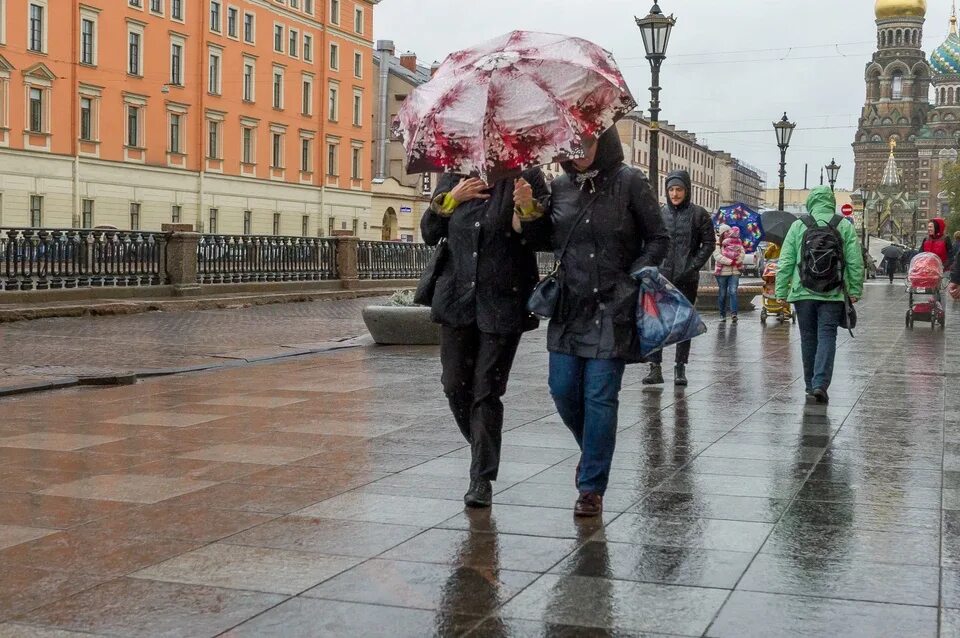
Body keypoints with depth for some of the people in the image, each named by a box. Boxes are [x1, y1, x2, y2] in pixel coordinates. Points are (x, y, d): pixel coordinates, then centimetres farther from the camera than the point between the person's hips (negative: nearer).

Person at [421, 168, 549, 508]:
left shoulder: (526, 179, -4)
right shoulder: (454, 179, 8)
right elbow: (429, 234, 10)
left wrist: (530, 210, -23)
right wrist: (450, 199, -5)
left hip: (503, 304, -4)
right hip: (458, 298, 4)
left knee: (487, 391, -1)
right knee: (455, 385, 8)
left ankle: (482, 479, 9)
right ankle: (483, 452, 33)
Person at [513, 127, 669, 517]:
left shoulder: (629, 183, -5)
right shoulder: (561, 186, 6)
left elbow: (658, 239, 0)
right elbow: (550, 241, 15)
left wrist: (630, 280, -10)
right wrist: (527, 210, -2)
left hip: (613, 309, -4)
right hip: (570, 305, 5)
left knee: (600, 395, -3)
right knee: (563, 389, 6)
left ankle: (592, 488, 7)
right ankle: (593, 451, 34)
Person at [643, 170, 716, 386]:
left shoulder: (698, 214, 1)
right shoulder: (660, 214, 7)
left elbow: (709, 243, 2)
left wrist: (693, 266, -7)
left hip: (687, 279, -1)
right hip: (661, 277, 1)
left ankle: (681, 369, 13)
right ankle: (655, 367, 2)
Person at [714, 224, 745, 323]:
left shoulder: (737, 241, 11)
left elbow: (742, 252, 4)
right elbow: (717, 255, -11)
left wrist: (736, 261, -14)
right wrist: (730, 261, -16)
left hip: (735, 271, 1)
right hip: (722, 272, -1)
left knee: (733, 292, -12)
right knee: (722, 294, 5)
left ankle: (733, 313, -20)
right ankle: (722, 315, 13)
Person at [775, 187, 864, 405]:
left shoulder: (798, 226, 2)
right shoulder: (845, 227, 2)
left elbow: (786, 262, 1)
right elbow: (855, 262, 2)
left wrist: (781, 291, 5)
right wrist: (855, 290, 10)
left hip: (804, 293, 1)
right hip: (833, 294, -1)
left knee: (808, 338, 10)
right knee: (827, 337, 0)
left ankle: (811, 387, 17)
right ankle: (820, 384, -14)